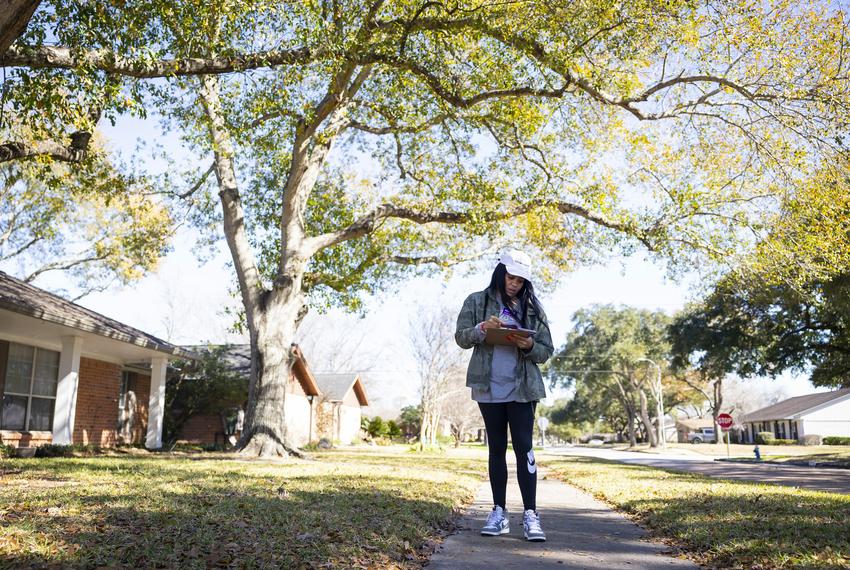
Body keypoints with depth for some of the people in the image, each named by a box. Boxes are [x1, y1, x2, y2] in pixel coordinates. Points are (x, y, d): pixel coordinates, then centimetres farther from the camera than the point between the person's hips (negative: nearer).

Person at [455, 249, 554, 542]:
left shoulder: (533, 308, 7)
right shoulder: (477, 302, 5)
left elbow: (546, 351, 7)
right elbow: (461, 337, 0)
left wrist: (529, 346, -15)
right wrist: (482, 328, -20)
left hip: (522, 388, 0)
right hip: (489, 388, 0)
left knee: (524, 447, -7)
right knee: (496, 448, 8)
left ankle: (530, 515, -4)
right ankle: (499, 513, 14)